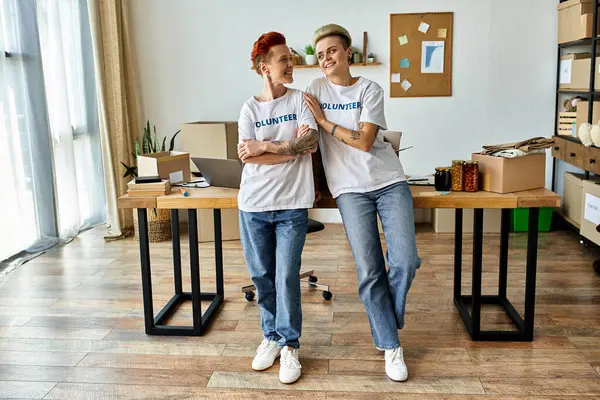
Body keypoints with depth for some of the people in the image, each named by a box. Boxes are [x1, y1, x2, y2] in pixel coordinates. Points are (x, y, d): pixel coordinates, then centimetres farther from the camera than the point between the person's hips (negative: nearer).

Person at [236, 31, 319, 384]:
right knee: (262, 275, 10)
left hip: (292, 205, -1)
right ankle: (271, 336, 28)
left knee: (287, 276, -2)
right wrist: (292, 147, -11)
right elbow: (248, 156, -9)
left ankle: (290, 345, 14)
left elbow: (311, 142, -11)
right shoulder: (250, 108, 4)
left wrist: (266, 146, -12)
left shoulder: (300, 99, 4)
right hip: (254, 206, 2)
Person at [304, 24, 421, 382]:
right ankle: (391, 346, 10)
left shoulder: (370, 90, 1)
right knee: (369, 272, -4)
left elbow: (364, 141, -10)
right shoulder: (316, 89, 6)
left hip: (389, 181, 0)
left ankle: (387, 322, 20)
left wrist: (323, 120, -6)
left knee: (405, 262, -9)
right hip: (350, 189, 1)